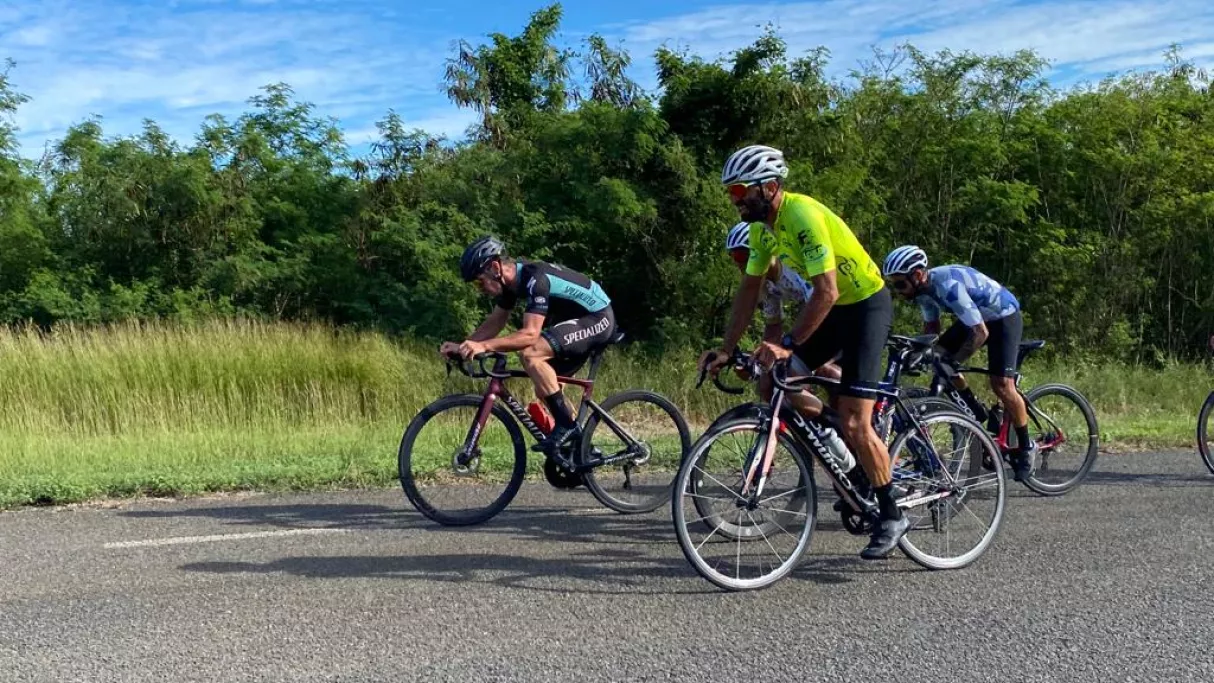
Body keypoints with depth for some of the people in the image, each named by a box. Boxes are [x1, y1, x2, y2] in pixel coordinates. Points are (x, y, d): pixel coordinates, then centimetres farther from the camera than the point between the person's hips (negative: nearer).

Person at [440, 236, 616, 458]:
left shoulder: (535, 279, -29)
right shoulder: (511, 280, -1)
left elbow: (530, 334, -37)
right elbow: (495, 322, 9)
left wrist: (483, 346, -45)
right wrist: (463, 345, -5)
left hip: (598, 318, -10)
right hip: (578, 321, 10)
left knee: (530, 353, -27)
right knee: (545, 391, 8)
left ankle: (566, 425, -18)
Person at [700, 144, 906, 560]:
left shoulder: (803, 215, -27)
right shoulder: (762, 226, 0)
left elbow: (826, 292, -32)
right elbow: (749, 290, 4)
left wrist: (788, 345, -36)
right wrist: (725, 351, -2)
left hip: (866, 305, -9)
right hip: (834, 307, 9)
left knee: (853, 423, -13)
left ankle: (891, 516, 3)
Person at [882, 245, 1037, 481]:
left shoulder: (949, 285, -36)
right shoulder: (925, 288, -11)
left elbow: (980, 333, -33)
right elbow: (931, 327, 6)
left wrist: (953, 362, -31)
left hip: (1004, 317, -8)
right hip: (975, 317, 8)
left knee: (1001, 384, -16)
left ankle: (1026, 447, 3)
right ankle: (976, 412, 8)